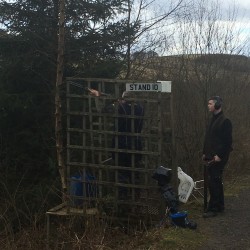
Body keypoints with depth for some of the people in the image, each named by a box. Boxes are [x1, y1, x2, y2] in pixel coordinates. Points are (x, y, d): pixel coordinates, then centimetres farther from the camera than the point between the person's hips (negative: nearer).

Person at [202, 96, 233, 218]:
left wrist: (219, 155, -19)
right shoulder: (213, 120, 16)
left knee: (213, 182, -9)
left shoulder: (225, 121, -13)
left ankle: (213, 209, -4)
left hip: (218, 158, -9)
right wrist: (205, 153, 15)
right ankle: (220, 206, 25)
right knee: (216, 181, 15)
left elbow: (227, 141, -17)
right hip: (211, 156, 9)